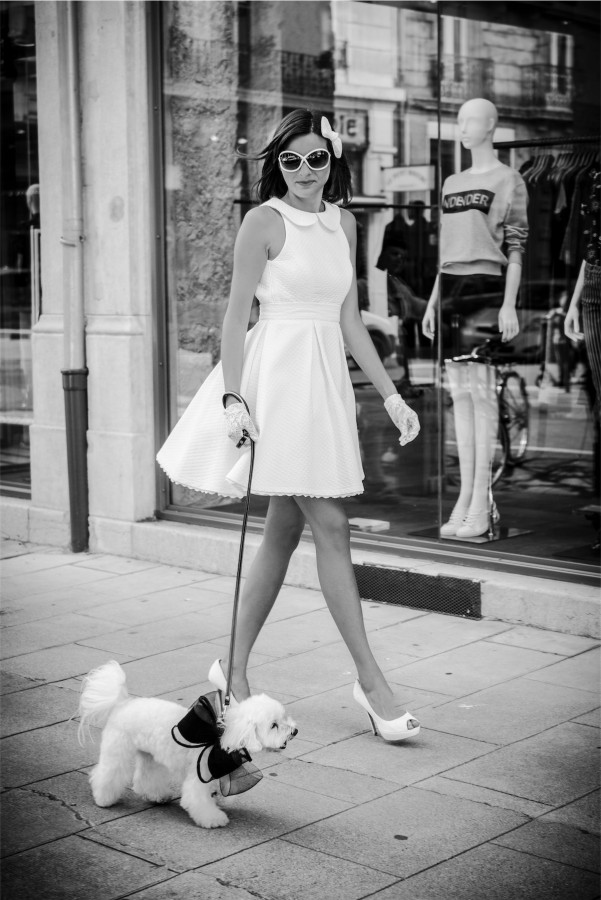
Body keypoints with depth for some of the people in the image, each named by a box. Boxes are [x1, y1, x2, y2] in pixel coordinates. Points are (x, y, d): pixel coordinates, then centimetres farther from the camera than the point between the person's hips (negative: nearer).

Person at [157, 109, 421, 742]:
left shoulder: (343, 223, 14)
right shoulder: (264, 221, -5)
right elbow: (236, 315, -7)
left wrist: (390, 395, 13)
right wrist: (233, 397, -17)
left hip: (327, 378, 7)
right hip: (278, 372, -7)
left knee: (285, 531, 10)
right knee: (331, 527, -8)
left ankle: (234, 669, 21)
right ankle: (371, 680, -1)